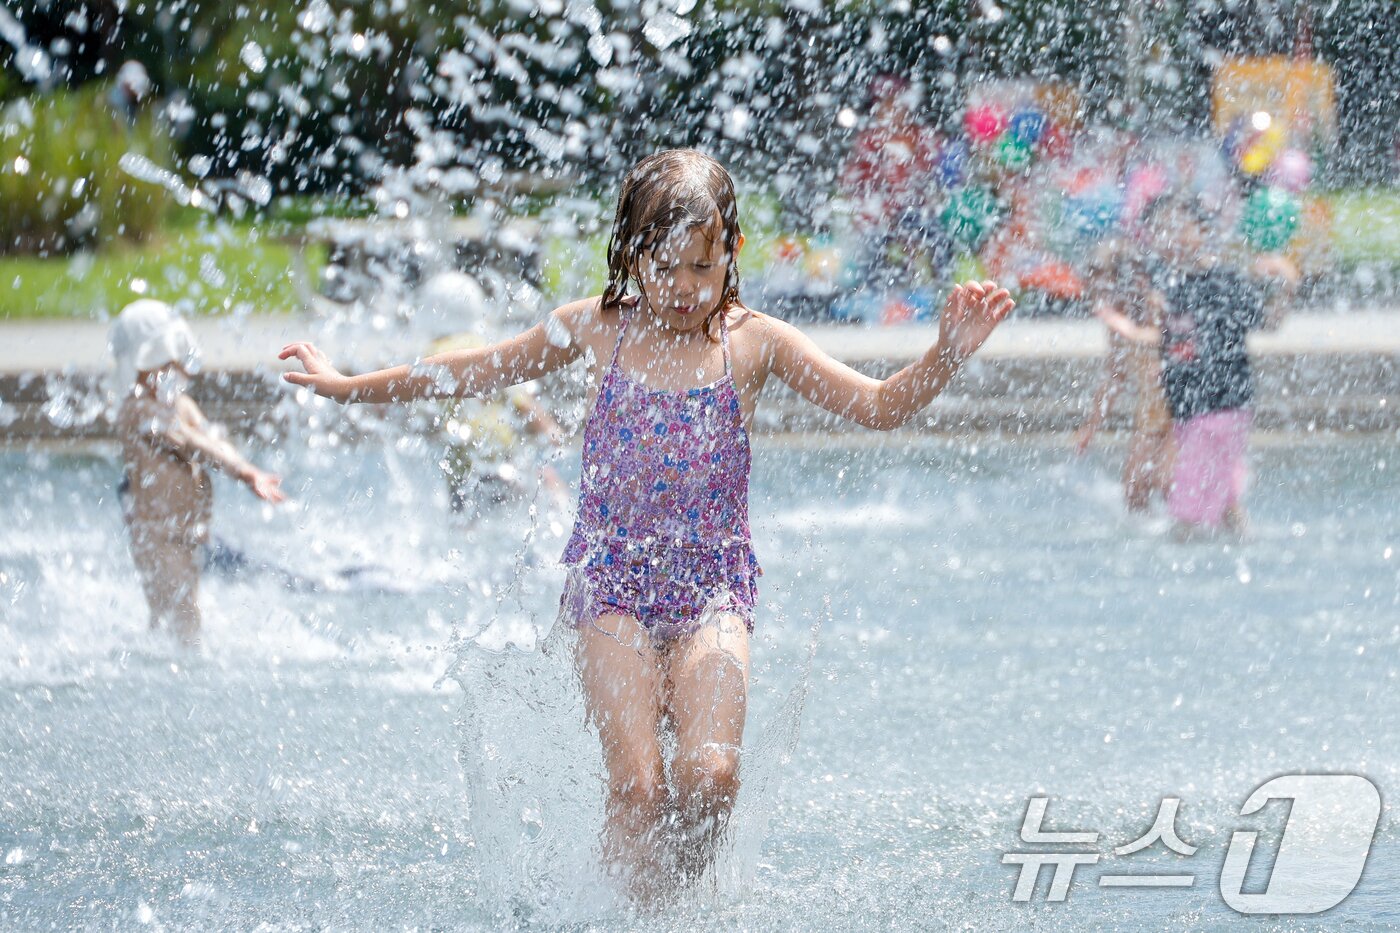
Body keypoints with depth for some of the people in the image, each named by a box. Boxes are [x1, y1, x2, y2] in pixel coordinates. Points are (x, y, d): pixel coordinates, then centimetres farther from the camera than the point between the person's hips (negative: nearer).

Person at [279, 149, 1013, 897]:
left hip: (713, 585, 0)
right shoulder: (596, 330, 4)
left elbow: (879, 406, -2)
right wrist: (353, 387, 23)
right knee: (637, 784, -15)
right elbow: (484, 371, 18)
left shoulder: (754, 343, 1)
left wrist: (945, 358, -22)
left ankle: (687, 887, 8)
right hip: (611, 581, 0)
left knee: (709, 771, -19)